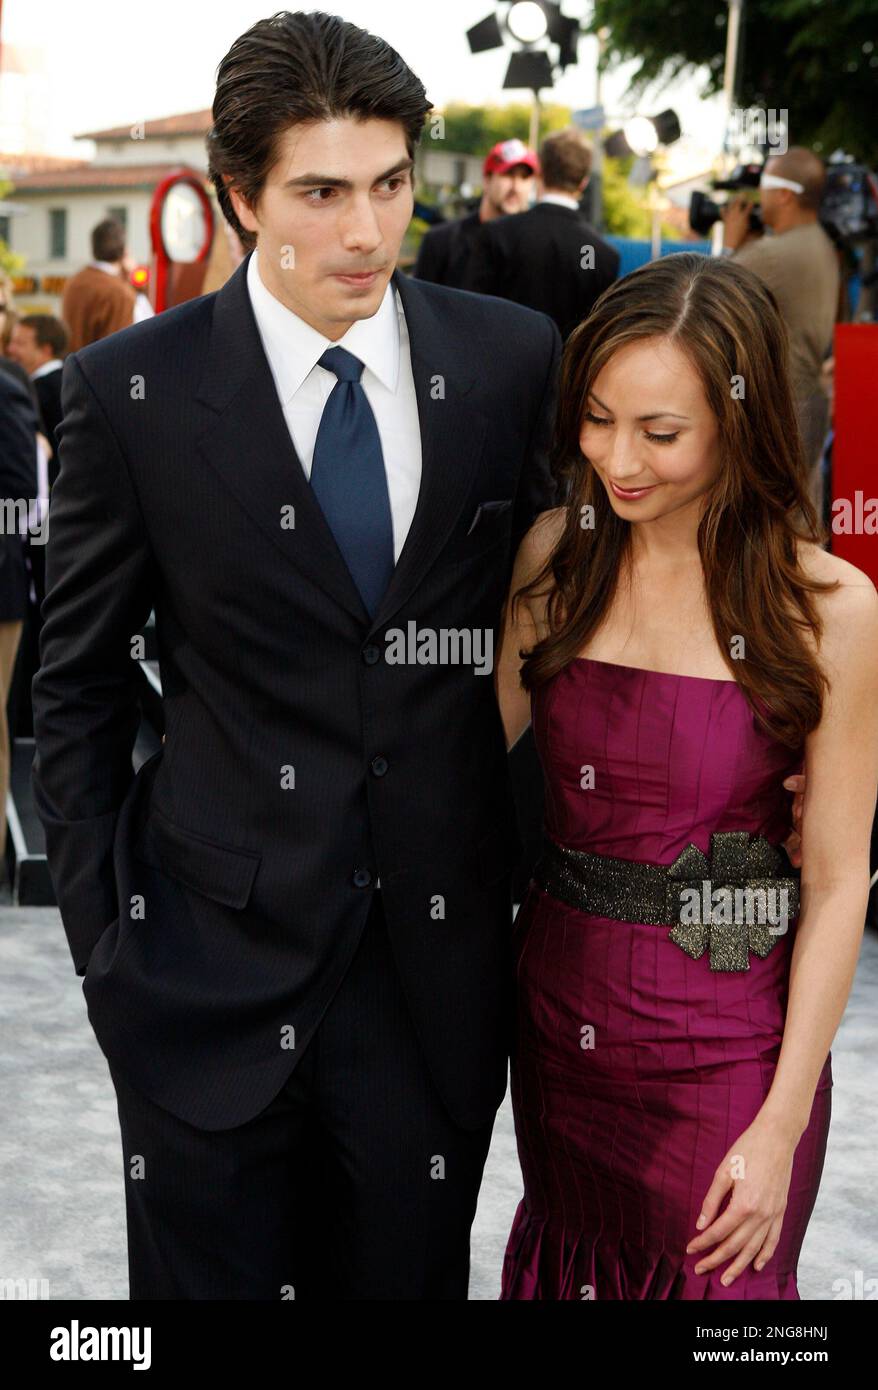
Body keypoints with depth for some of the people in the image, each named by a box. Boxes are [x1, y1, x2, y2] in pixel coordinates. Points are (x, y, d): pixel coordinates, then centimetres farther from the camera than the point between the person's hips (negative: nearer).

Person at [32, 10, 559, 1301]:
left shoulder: (515, 362, -2)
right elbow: (78, 686, 0)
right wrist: (103, 936, -2)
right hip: (215, 964, -2)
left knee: (411, 1272, 17)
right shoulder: (134, 392, -7)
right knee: (211, 1271, 12)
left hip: (441, 956, 2)